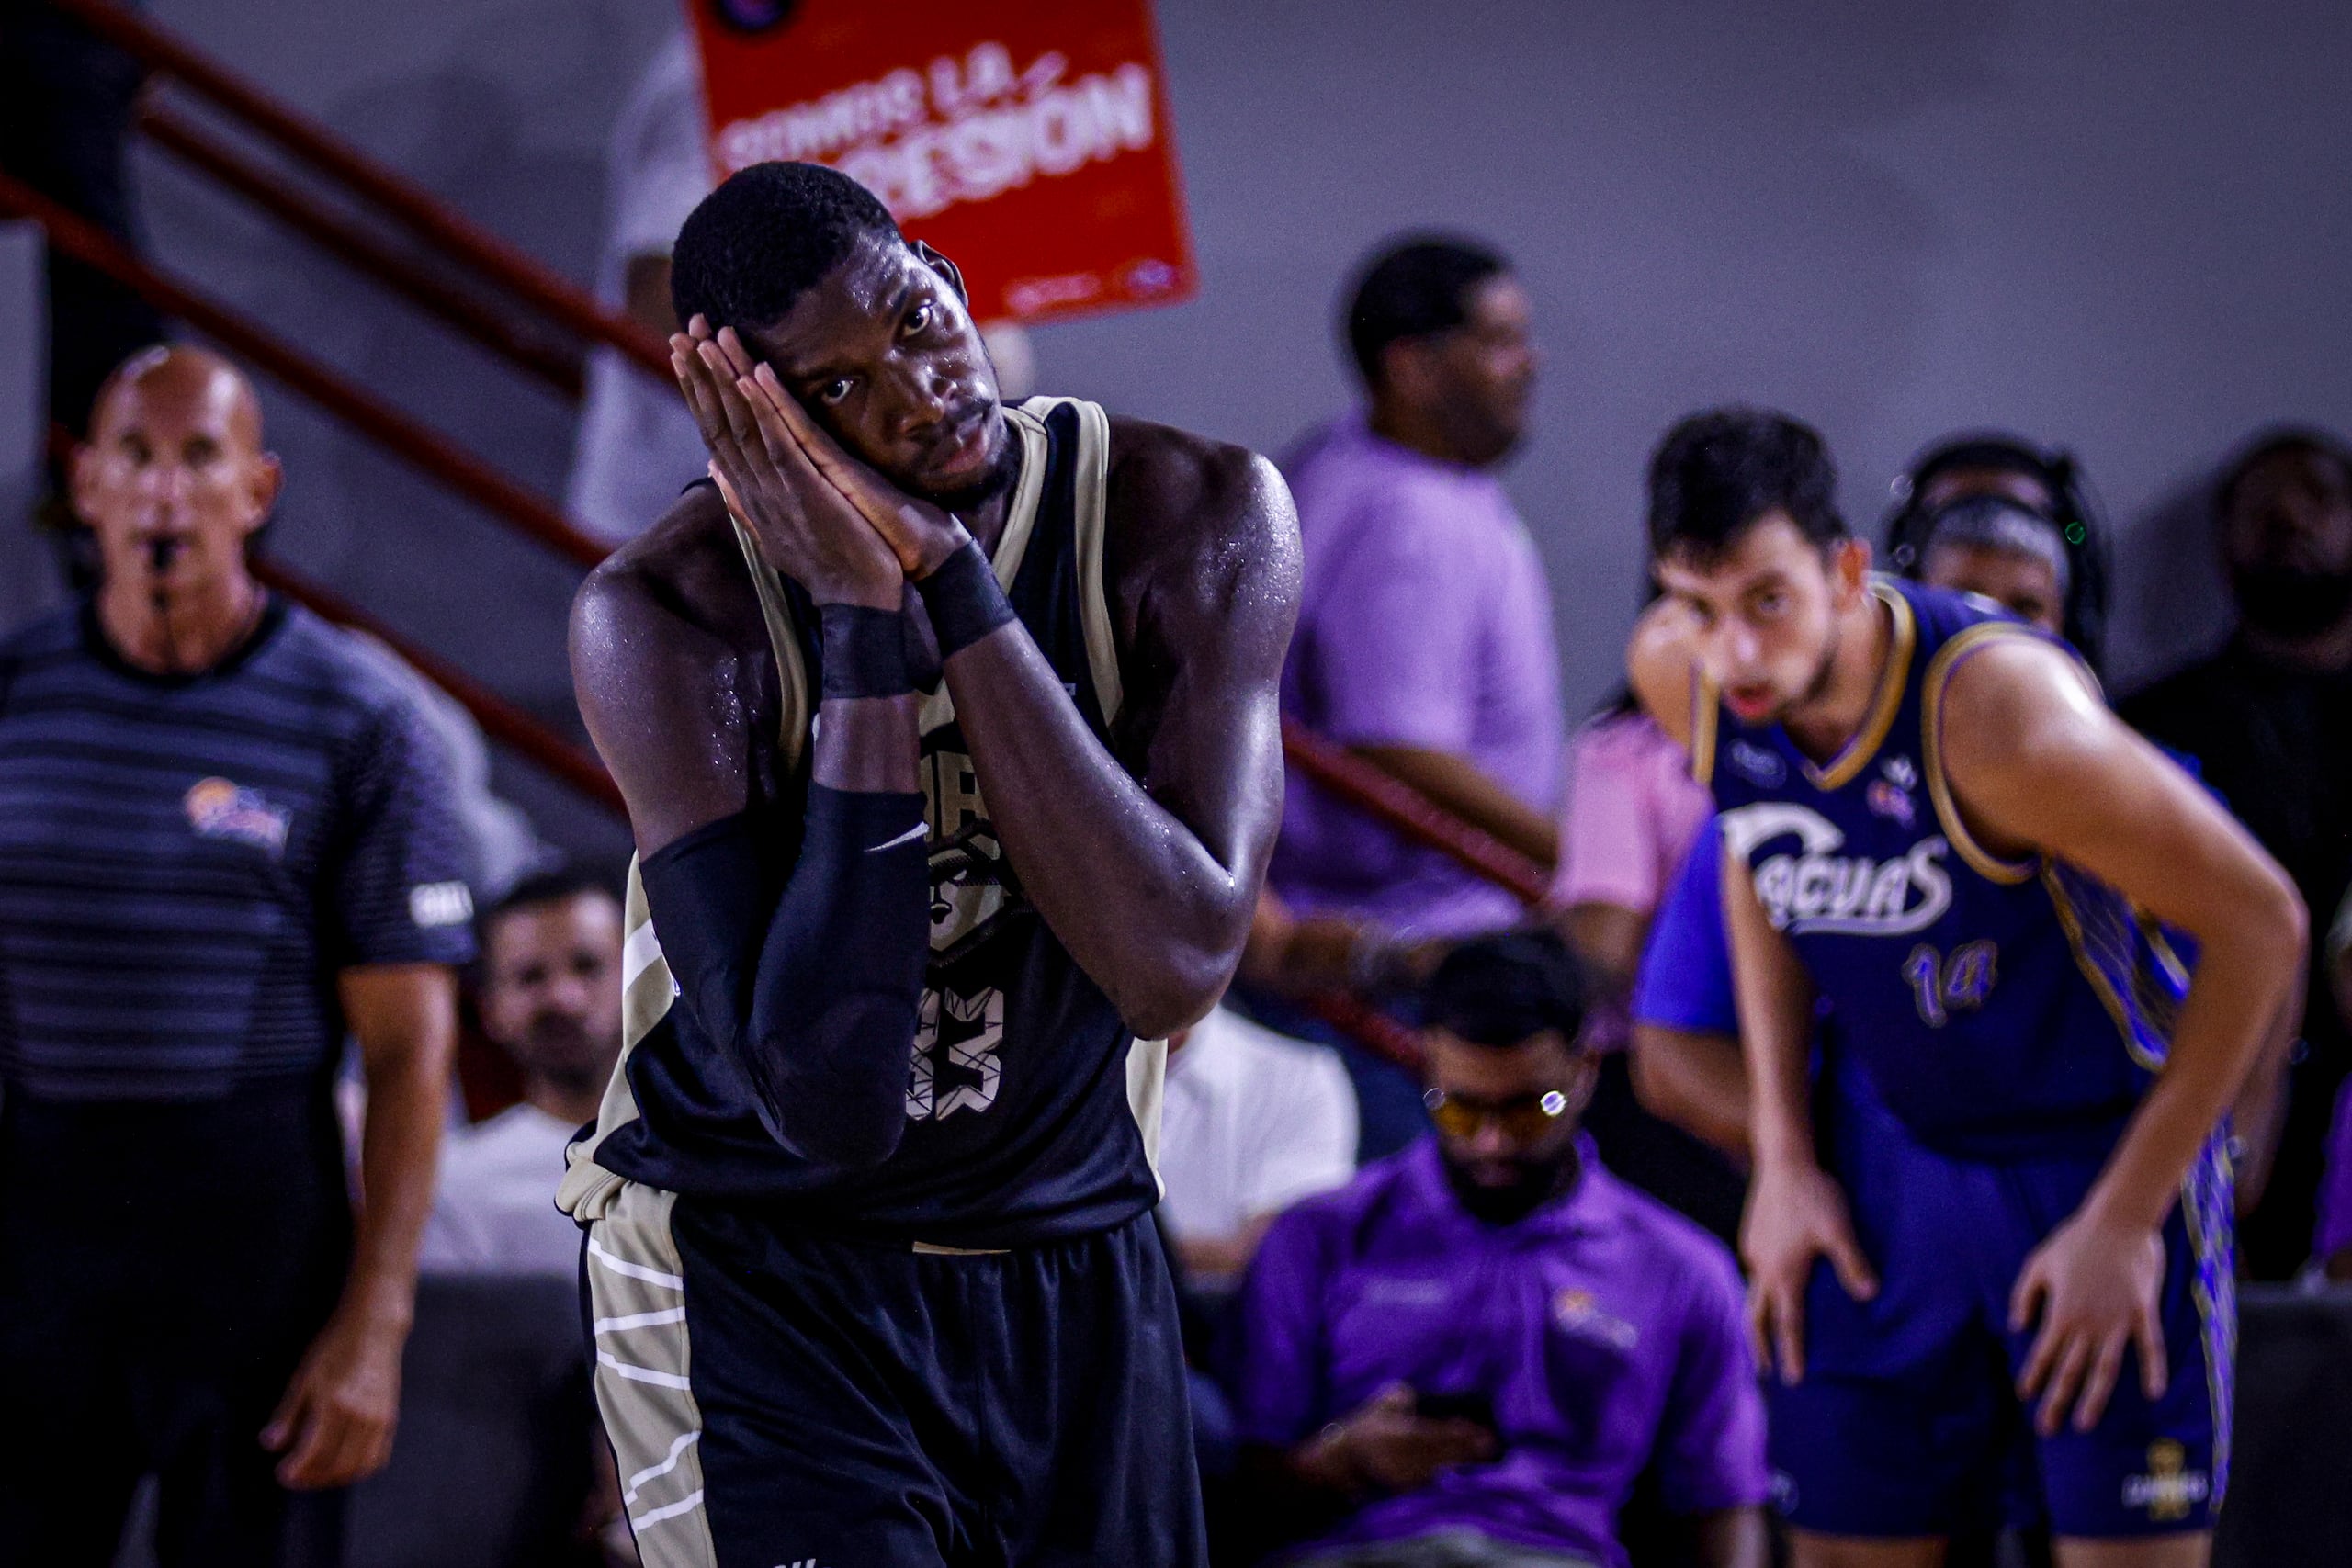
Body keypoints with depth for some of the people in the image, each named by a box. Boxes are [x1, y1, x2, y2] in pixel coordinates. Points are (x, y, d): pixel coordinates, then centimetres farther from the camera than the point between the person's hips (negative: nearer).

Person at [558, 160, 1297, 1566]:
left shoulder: (1199, 518, -12)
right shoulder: (666, 616, -19)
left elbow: (1175, 971, -25)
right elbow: (827, 1096, -28)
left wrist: (949, 575, -27)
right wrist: (863, 617, -29)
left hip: (1078, 1277, 3)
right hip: (757, 1279, -3)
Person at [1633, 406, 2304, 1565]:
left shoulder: (2000, 709, -30)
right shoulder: (1683, 686, -12)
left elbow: (2258, 921, -22)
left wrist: (2124, 1219, -18)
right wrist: (1783, 1155, 7)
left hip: (2107, 1152, -5)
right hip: (1899, 1163, 5)